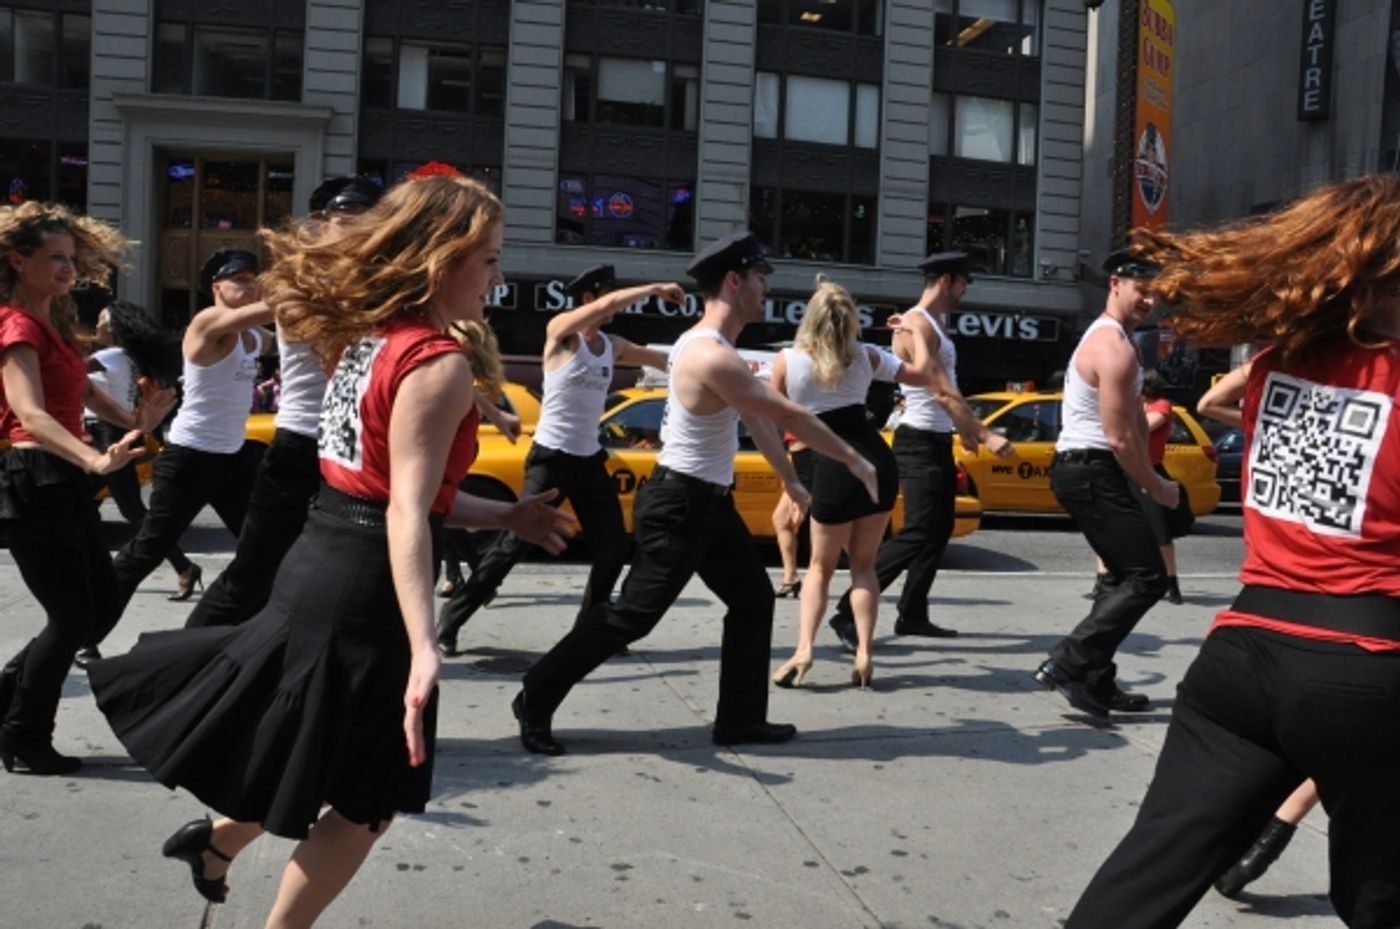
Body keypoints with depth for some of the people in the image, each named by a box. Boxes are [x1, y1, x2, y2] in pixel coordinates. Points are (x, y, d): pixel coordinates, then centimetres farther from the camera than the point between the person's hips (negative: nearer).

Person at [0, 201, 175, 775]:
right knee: (72, 617, -2)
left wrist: (135, 422, 7)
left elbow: (80, 389, 24)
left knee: (102, 606, 12)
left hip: (62, 482, 9)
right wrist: (96, 461, -44)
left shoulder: (51, 323, 14)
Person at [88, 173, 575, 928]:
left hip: (321, 567, 9)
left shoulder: (369, 338, 9)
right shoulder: (440, 365, -18)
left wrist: (507, 516, 17)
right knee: (366, 802, 10)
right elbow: (406, 513, -27)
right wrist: (422, 649, -35)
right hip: (364, 589, -9)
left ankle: (219, 839, 44)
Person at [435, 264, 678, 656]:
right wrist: (654, 289, -17)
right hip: (552, 457, -7)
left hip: (590, 459, 7)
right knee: (515, 543, -9)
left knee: (613, 550, 5)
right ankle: (449, 622, -1)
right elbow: (608, 305, -26)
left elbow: (666, 360, 16)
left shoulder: (613, 345, 9)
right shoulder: (560, 330, -10)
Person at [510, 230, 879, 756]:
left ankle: (741, 720, 22)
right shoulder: (712, 356, -24)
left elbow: (758, 420, 19)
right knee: (633, 614, -4)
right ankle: (536, 700, 9)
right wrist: (853, 460, -10)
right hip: (679, 504, -11)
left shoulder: (716, 348, 10)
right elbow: (789, 416, -20)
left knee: (754, 600, 13)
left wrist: (790, 480, 25)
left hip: (709, 503, 11)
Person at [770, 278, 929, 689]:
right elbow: (922, 374, 14)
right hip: (878, 463, 2)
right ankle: (863, 655, 4)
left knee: (821, 566, 14)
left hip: (834, 470, -2)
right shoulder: (866, 355, 4)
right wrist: (914, 332, 27)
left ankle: (803, 649, -3)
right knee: (863, 564, 15)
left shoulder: (787, 361, -4)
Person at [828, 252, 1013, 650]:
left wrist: (964, 430, 25)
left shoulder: (935, 324, 15)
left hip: (938, 442, 10)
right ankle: (849, 612, -11)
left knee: (939, 532, 12)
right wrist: (986, 435, -23)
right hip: (919, 443, -10)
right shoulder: (917, 325, -17)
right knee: (917, 533, -14)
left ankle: (912, 615, 19)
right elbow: (943, 393, -23)